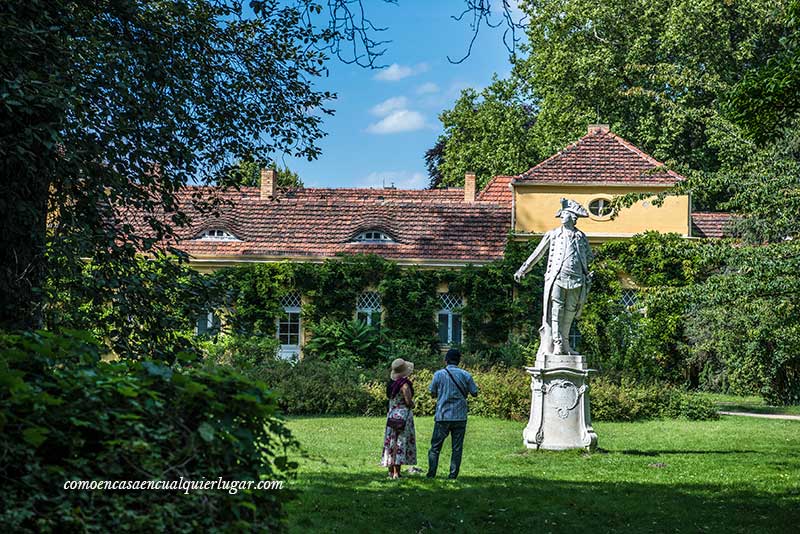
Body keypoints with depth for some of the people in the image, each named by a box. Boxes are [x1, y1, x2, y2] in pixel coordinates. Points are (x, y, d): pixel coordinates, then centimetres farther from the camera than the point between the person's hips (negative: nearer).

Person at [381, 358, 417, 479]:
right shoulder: (405, 384, -15)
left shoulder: (392, 383, 7)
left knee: (391, 442, 12)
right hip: (403, 415, -7)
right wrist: (412, 403, 5)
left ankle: (391, 470, 18)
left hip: (392, 415, 7)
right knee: (401, 442, -4)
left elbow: (391, 399, 11)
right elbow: (409, 402, -17)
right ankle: (396, 471, -7)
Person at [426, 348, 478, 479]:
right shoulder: (465, 375, 0)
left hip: (442, 416, -1)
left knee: (435, 446, 7)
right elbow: (474, 393, 7)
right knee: (457, 448, 6)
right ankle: (453, 475, 3)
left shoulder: (438, 374, -2)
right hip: (460, 416, 1)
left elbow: (433, 393, 5)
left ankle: (431, 474, 3)